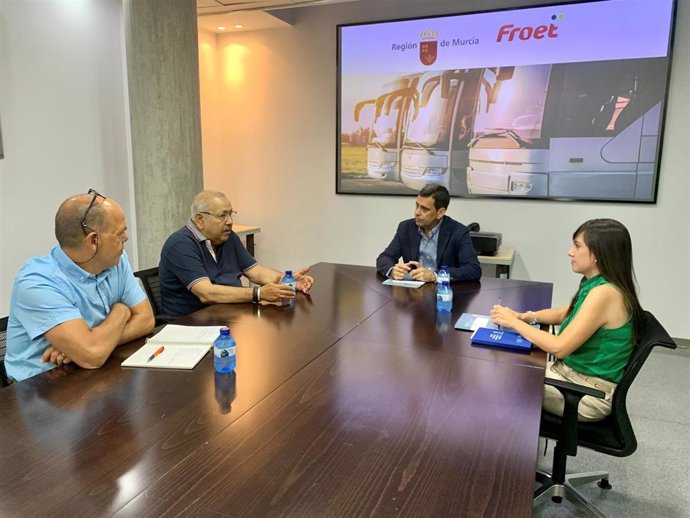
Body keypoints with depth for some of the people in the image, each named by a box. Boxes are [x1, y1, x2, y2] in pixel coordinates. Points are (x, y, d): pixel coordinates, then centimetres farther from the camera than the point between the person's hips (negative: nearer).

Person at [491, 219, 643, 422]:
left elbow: (559, 348, -27)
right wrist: (523, 317, 1)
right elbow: (562, 314, 18)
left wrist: (514, 322, -17)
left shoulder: (605, 293, -26)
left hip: (589, 393, -8)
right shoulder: (596, 285, 3)